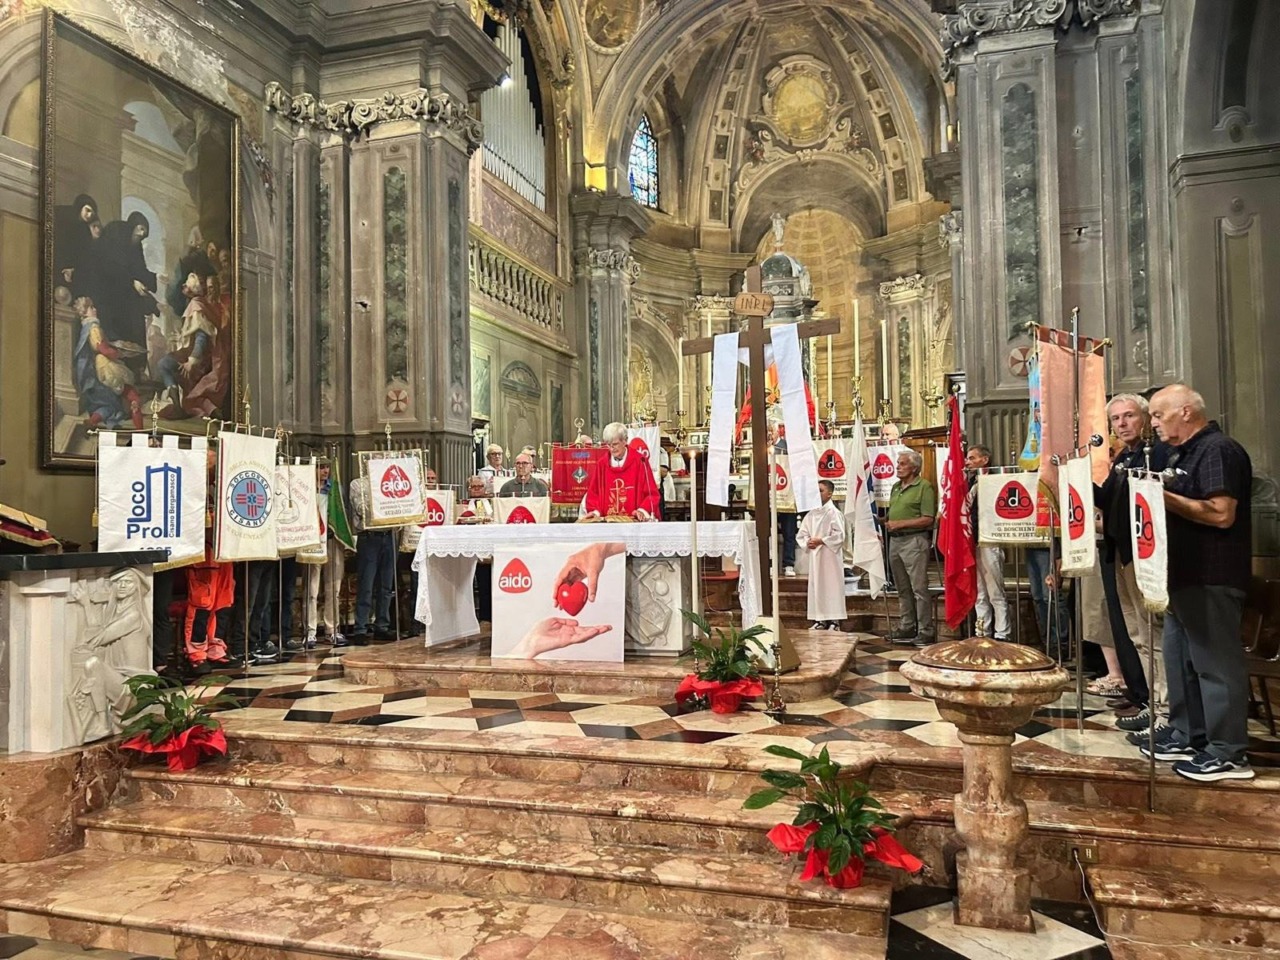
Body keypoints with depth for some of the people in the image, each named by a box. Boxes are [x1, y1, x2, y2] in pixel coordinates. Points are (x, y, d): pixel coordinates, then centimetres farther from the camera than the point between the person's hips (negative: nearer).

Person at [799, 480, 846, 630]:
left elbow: (840, 535, -16)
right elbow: (802, 533, 14)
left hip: (830, 555, -7)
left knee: (832, 586, -3)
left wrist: (821, 541, -16)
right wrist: (807, 543, -6)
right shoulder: (811, 513, 10)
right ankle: (820, 619, 15)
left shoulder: (833, 512, -9)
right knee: (816, 586, 8)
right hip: (815, 555, 7)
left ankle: (835, 620, 3)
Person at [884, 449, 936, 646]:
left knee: (919, 588, -6)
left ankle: (925, 632, -2)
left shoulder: (924, 487, -8)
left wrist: (900, 524, -16)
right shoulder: (896, 487, 18)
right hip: (895, 540, 8)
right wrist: (886, 520, 5)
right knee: (903, 589, 13)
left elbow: (928, 519, -15)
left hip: (914, 541, -8)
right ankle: (906, 628, 21)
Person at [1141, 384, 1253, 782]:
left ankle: (1229, 753, 3)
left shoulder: (1218, 450, -14)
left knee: (1216, 661, -4)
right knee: (1181, 658, 15)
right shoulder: (1183, 454, 18)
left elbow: (1221, 514, -24)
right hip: (1185, 575, 11)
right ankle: (1187, 735, 25)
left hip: (1212, 579, -10)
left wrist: (1164, 496, -18)